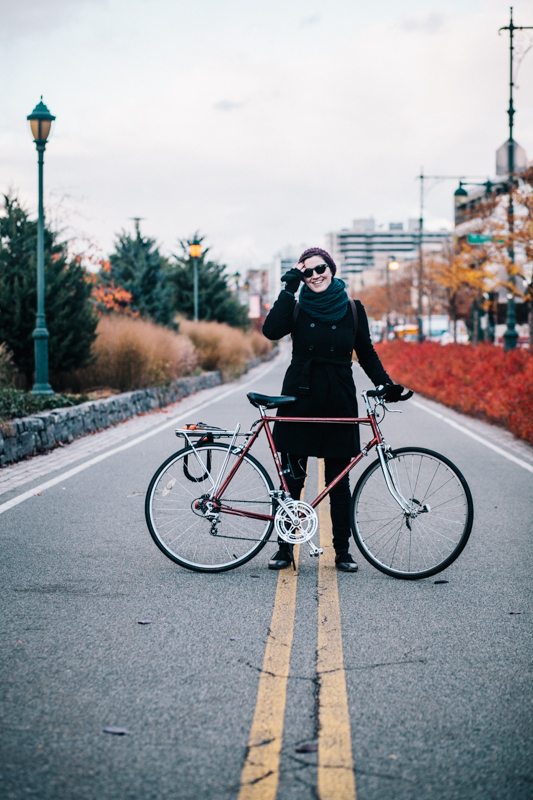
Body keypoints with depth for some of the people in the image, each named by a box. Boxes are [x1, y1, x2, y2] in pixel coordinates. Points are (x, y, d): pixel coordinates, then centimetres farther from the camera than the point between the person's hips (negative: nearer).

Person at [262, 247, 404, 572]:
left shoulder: (352, 309, 5)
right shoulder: (297, 308, 3)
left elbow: (366, 353, 9)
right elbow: (271, 330, -15)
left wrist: (386, 384, -4)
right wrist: (289, 288, -12)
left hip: (338, 399, 0)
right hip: (300, 398, 0)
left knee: (339, 480, 4)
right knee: (292, 477, 3)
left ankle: (343, 550, 12)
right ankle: (285, 547, 12)